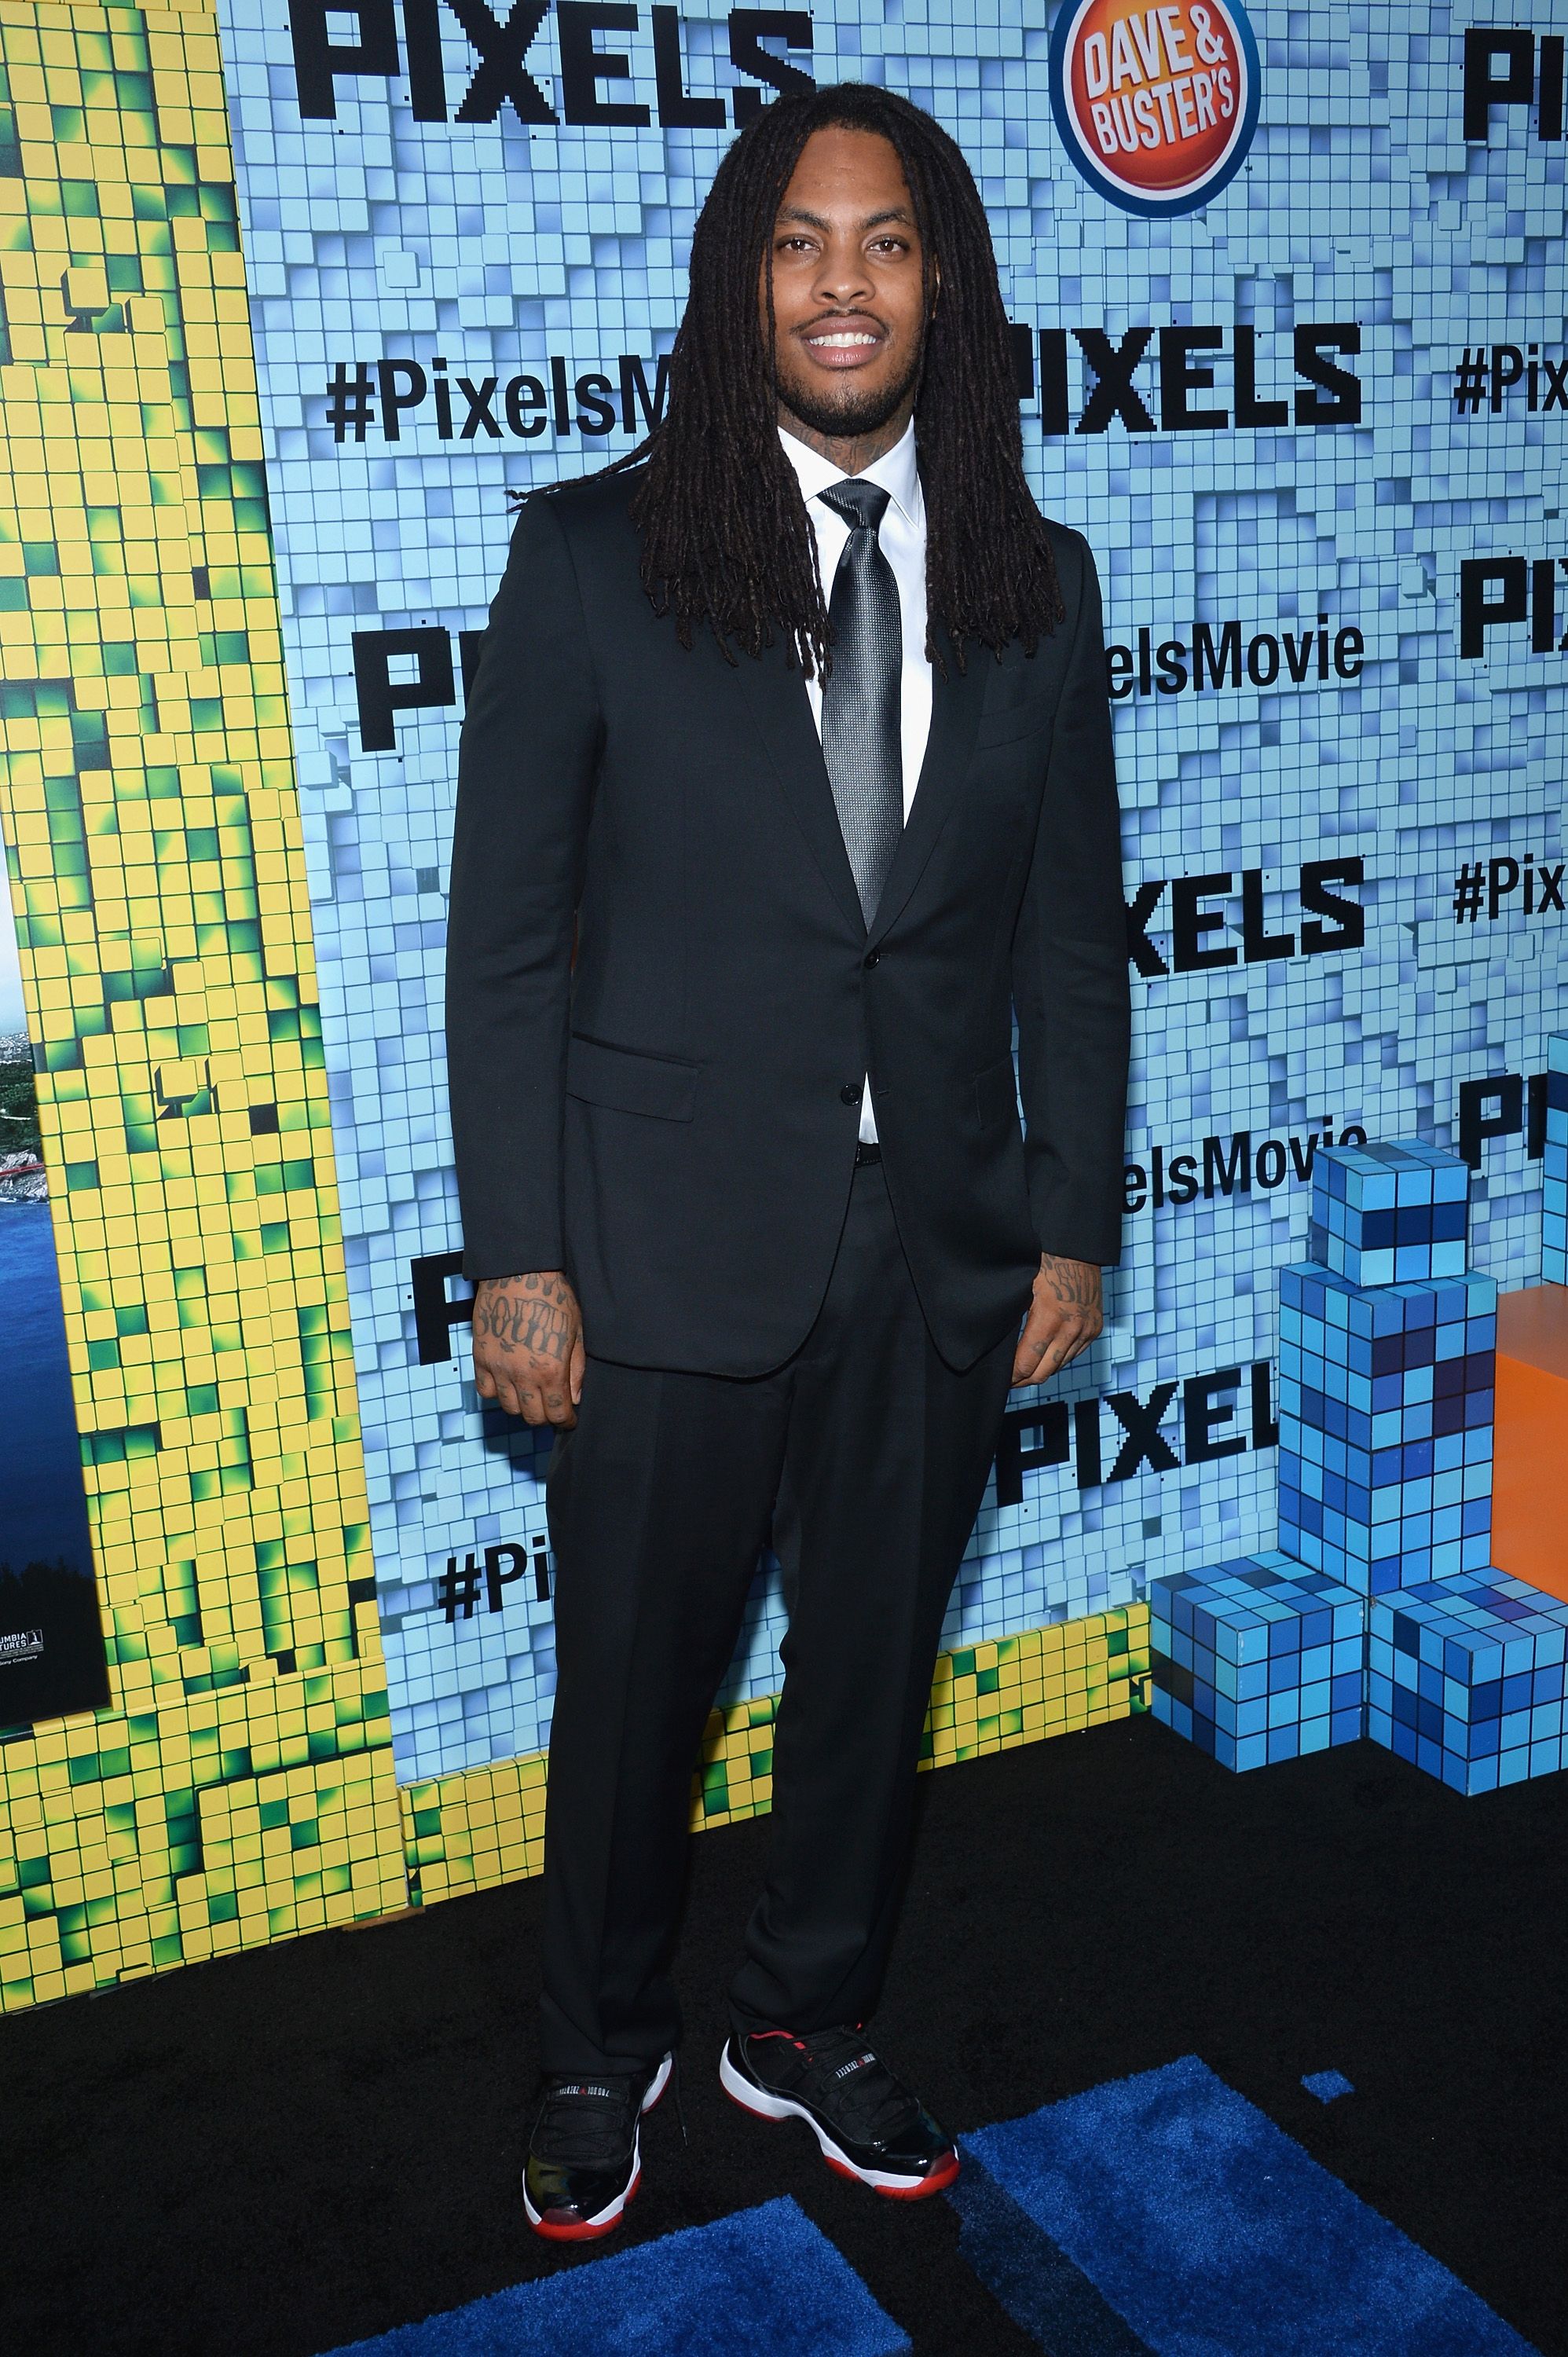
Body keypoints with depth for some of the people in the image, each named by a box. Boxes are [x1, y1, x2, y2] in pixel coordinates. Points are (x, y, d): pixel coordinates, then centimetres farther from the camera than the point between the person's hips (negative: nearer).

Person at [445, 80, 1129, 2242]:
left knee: (876, 1664, 17)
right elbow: (505, 931, -5)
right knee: (633, 1682, 12)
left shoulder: (1037, 582, 4)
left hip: (940, 1243, 3)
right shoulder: (594, 557, -5)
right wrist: (516, 1251, -8)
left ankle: (810, 2027, 41)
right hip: (672, 1236, -2)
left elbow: (1073, 939, 7)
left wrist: (1073, 1224, 5)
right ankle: (603, 2052, 39)